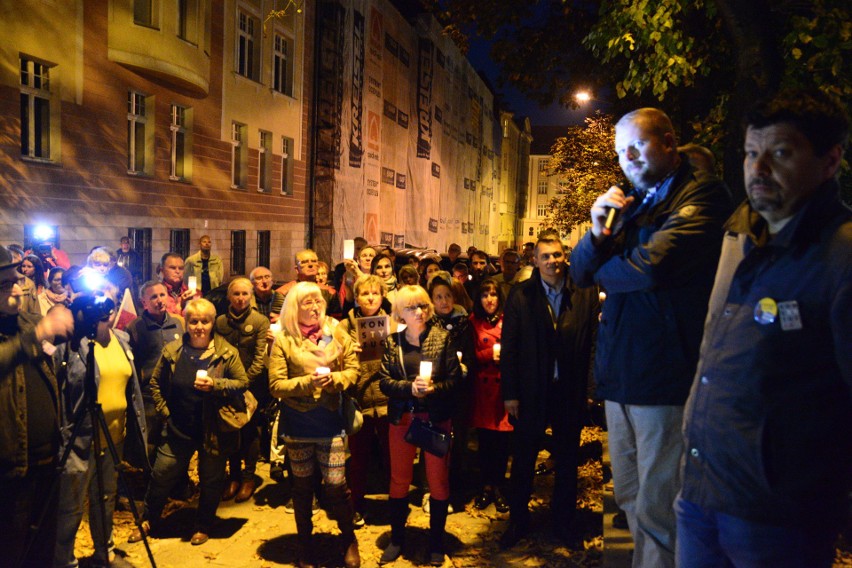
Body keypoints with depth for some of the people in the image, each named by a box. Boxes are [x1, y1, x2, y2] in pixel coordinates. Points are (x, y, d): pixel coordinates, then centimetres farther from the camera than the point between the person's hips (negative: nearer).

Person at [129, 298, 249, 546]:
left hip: (214, 430, -2)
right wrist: (164, 410, 0)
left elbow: (243, 383, -10)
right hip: (178, 430, 2)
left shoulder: (227, 352, -9)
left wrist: (215, 384, -23)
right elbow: (156, 382, 9)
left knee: (211, 480, 12)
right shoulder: (172, 351, -2)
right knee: (162, 475, 13)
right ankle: (148, 521, 37)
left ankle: (203, 527, 33)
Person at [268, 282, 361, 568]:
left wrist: (333, 379, -16)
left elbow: (352, 369, 3)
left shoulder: (337, 334, 1)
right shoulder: (283, 340, -5)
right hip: (297, 426, 0)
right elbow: (276, 385, -8)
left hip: (330, 423, 0)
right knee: (302, 486, 14)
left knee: (336, 486, -1)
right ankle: (305, 543, 34)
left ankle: (349, 539, 24)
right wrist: (308, 382, -22)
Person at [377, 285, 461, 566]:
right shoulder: (392, 342, 1)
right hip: (402, 417, 2)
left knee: (438, 479, 7)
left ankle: (436, 541, 25)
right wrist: (410, 387, -20)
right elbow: (384, 380, -4)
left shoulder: (442, 338, -5)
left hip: (436, 417, -2)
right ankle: (397, 538, 30)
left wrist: (434, 389, -24)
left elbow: (455, 378, -7)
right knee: (399, 479, 13)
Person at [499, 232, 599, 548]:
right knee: (523, 460, 12)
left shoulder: (585, 294, -4)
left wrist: (589, 388, -10)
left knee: (567, 461, 16)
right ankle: (518, 520, 30)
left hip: (570, 391, 1)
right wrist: (510, 393, -7)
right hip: (531, 392, -1)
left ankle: (563, 521, 34)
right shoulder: (521, 296, -5)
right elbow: (510, 347, -5)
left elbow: (593, 340, -6)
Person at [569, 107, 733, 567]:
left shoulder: (702, 193, -7)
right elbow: (580, 272, 14)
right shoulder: (633, 202, 16)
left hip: (666, 378, -7)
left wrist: (603, 270, -2)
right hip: (620, 375, 8)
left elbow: (653, 266, -23)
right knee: (630, 500, 17)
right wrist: (598, 230, -7)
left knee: (656, 511, 0)